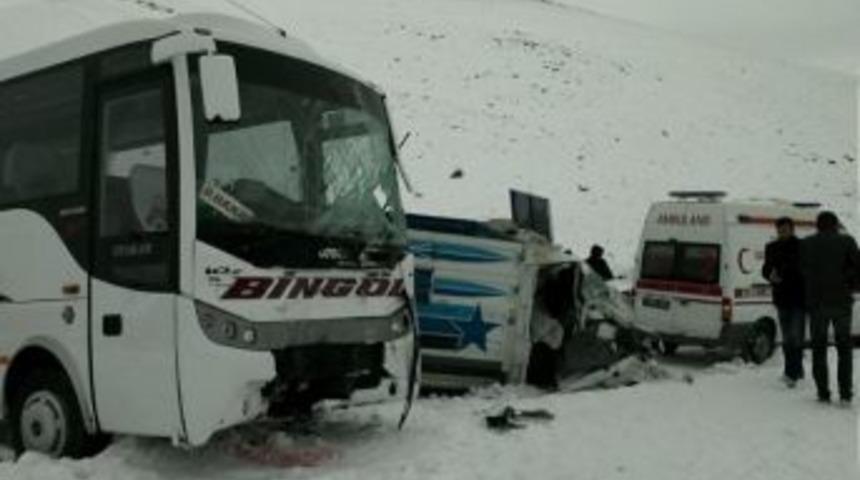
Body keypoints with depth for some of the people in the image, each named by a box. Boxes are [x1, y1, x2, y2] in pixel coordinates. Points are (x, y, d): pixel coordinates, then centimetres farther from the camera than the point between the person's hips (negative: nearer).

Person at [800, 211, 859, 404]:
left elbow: (803, 270, 3)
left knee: (819, 348, 9)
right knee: (844, 348, 11)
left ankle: (823, 392, 6)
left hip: (816, 302, 0)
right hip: (841, 301, 0)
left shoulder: (806, 244, 2)